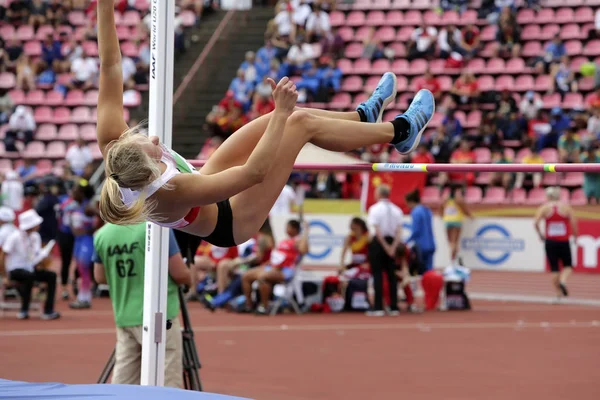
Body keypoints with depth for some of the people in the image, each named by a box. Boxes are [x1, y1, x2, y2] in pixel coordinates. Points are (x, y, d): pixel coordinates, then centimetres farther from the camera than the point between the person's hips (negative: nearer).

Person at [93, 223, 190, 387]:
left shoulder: (102, 234, 3)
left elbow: (100, 277, 13)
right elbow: (180, 275, -11)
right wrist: (190, 278, 11)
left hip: (124, 318, 6)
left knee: (122, 385, 10)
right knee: (166, 386, -1)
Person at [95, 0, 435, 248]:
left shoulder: (112, 148, -29)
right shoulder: (174, 190, -45)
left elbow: (110, 68, -26)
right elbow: (254, 171, -40)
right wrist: (282, 113, -39)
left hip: (208, 203, 7)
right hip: (229, 223, -7)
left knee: (286, 117, 7)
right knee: (300, 123, -8)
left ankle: (364, 115, 36)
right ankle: (400, 132, 15)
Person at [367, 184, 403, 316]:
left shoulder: (375, 209, -9)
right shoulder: (396, 210, 6)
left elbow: (377, 231, -14)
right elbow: (399, 231, -1)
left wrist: (385, 246, -9)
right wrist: (393, 247, -6)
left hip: (378, 243, -5)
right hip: (392, 242, 5)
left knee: (377, 275, -2)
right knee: (391, 275, 9)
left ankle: (378, 307, -7)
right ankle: (394, 307, 7)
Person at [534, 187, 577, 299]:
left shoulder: (544, 208, 0)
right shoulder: (566, 207, 1)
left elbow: (535, 223, -12)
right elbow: (574, 223, -8)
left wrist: (540, 234, 2)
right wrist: (575, 236, 6)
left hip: (550, 242, 0)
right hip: (564, 242, 0)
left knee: (554, 268, 7)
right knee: (568, 266, 12)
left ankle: (559, 293, 6)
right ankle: (562, 281, -17)